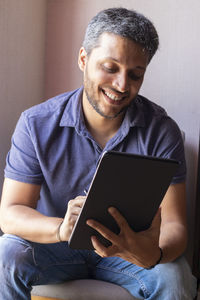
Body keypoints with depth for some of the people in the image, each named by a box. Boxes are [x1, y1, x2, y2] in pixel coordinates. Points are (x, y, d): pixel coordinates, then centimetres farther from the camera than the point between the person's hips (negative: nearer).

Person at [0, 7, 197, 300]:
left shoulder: (161, 131, -14)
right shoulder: (37, 124, -13)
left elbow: (174, 224, -16)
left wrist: (154, 254, -42)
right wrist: (61, 228, -39)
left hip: (130, 246, 1)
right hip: (53, 244, 0)